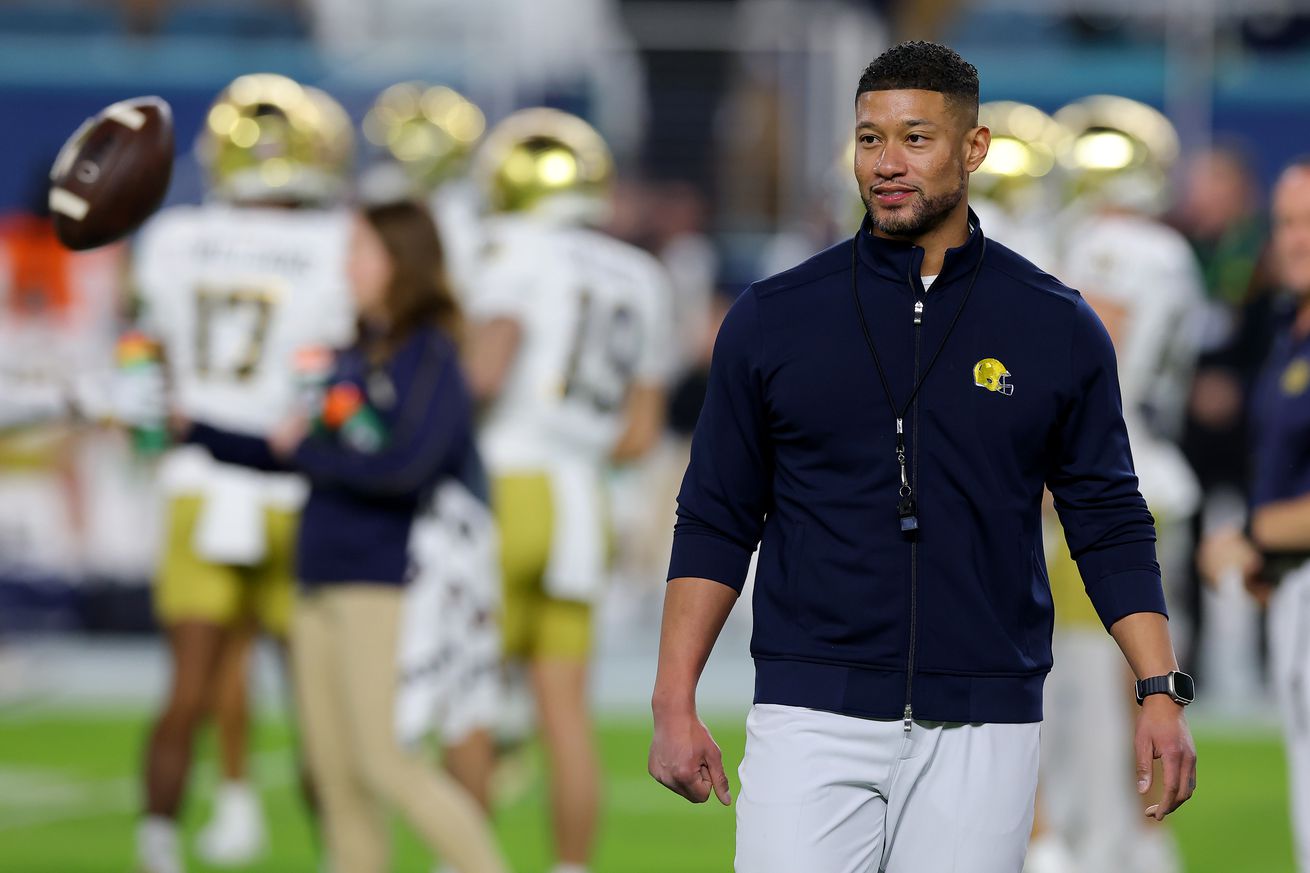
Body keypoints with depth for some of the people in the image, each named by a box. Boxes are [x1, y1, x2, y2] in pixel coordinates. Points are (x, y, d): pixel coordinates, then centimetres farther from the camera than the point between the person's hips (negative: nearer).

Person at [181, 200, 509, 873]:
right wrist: (192, 431, 21)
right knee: (336, 772, 8)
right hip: (325, 583, 8)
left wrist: (306, 450, -11)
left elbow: (407, 465, -22)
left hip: (386, 583, -8)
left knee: (387, 761, -11)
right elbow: (291, 452, 22)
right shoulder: (356, 356, 14)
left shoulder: (431, 356, -9)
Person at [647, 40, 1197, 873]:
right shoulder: (772, 319, 5)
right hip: (812, 714, 0)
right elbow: (716, 522, 8)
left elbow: (1110, 522, 8)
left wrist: (1162, 691, -2)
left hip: (982, 729, 0)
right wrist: (675, 704, 0)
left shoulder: (1057, 327, 5)